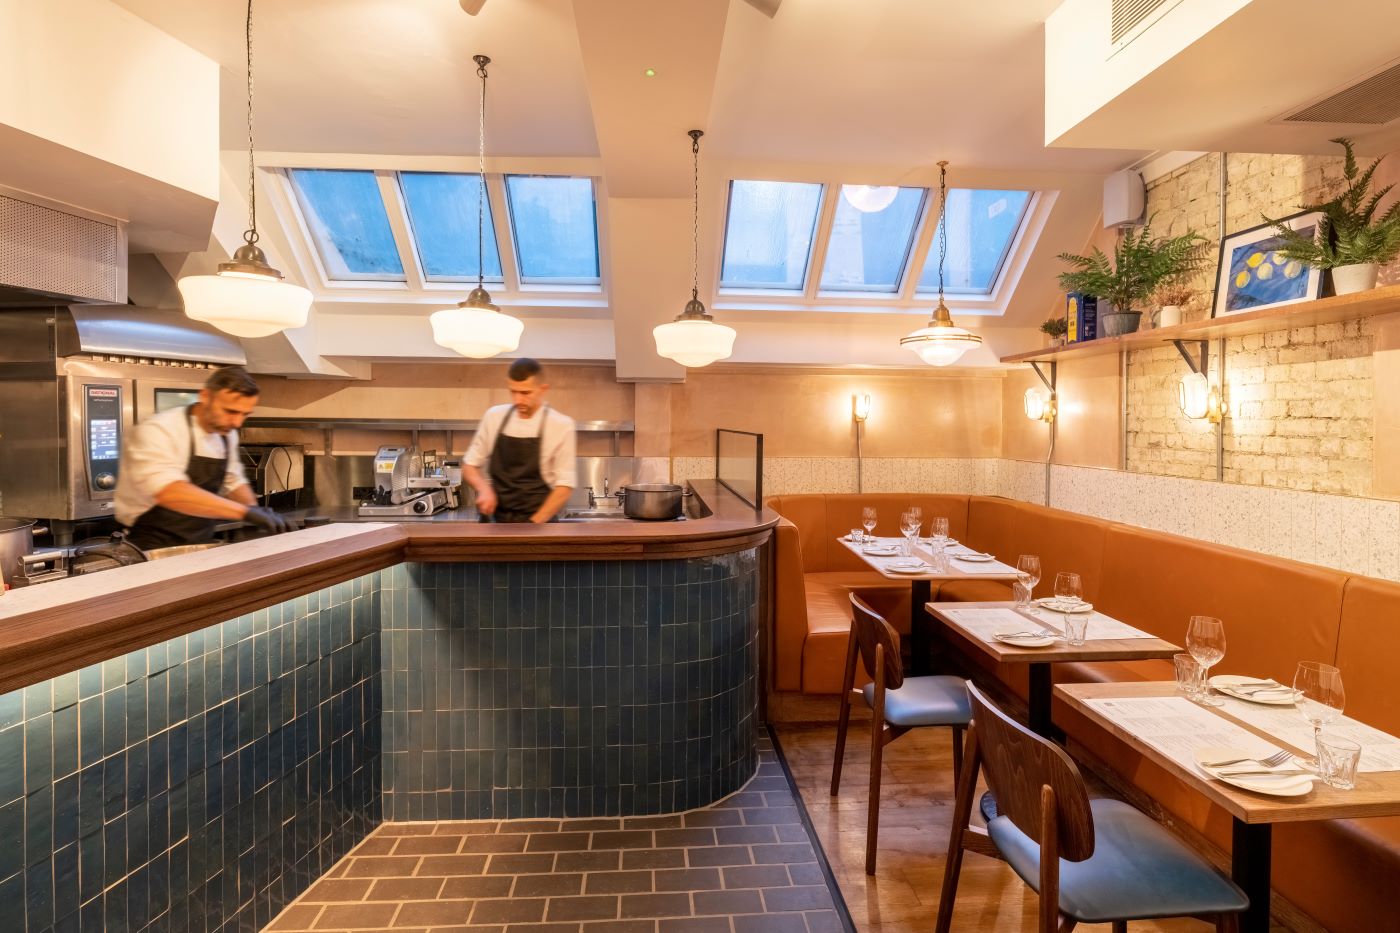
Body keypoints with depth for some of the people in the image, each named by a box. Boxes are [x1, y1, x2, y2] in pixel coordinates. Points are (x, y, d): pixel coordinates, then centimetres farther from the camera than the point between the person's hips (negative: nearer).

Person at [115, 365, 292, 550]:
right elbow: (170, 493, -33)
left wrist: (256, 512, -3)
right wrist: (245, 511, -38)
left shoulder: (227, 434, 5)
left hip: (202, 545, 6)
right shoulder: (158, 431, -17)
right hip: (155, 550, -6)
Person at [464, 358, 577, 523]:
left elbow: (565, 485, -9)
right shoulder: (494, 416, 3)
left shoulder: (561, 425, -8)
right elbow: (471, 465, 11)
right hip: (496, 520, 3)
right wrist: (484, 488, -9)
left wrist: (533, 524, -15)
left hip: (538, 523, -3)